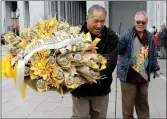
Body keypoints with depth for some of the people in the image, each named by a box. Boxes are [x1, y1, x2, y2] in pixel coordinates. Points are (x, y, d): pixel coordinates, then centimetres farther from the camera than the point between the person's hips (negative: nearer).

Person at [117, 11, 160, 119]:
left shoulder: (150, 37, 7)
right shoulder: (126, 35, -9)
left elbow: (153, 55, 15)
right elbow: (118, 50, -11)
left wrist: (155, 68, 14)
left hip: (144, 76, 5)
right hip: (129, 76, -5)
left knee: (143, 103, 21)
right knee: (128, 104, 4)